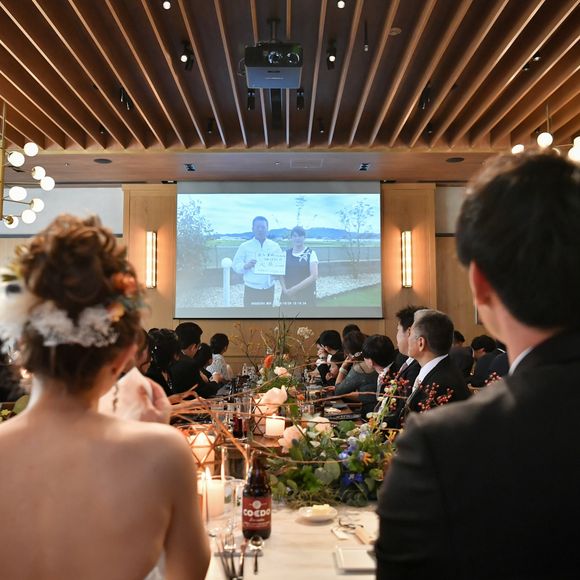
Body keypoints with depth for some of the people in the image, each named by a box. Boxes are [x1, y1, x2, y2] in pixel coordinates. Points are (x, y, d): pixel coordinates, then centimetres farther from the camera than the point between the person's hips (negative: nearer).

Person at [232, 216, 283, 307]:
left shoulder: (275, 246, 5)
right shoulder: (245, 246, -1)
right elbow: (235, 265, -3)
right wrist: (246, 266, -23)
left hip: (268, 289, 3)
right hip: (251, 289, -3)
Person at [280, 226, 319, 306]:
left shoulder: (310, 253, -3)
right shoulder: (286, 254, 8)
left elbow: (314, 276, -11)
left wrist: (295, 288, -15)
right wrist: (285, 290, -11)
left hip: (306, 295, -4)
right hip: (288, 295, 4)